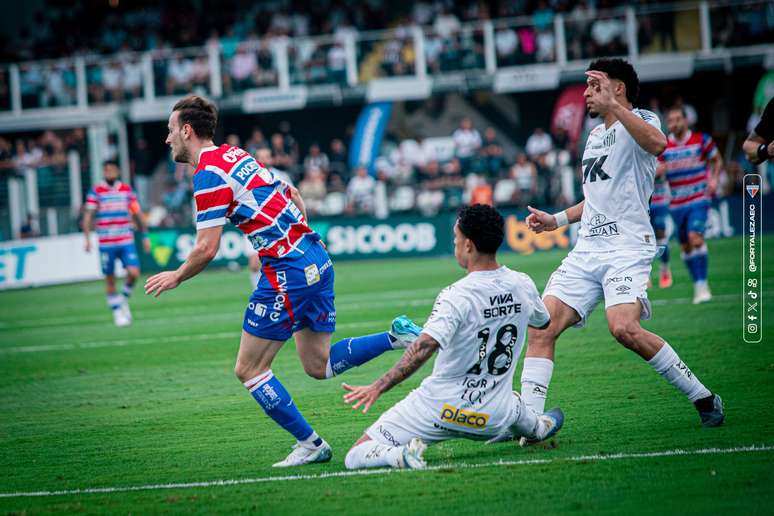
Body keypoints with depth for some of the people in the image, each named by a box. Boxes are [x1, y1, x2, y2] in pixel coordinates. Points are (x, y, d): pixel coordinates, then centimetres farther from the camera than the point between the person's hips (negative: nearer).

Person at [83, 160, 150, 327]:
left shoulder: (127, 190, 8)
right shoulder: (96, 192, 0)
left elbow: (137, 214, 15)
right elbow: (88, 215, -3)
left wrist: (145, 236, 15)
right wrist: (87, 238, -13)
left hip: (126, 241, 2)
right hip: (106, 243, -1)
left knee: (133, 273, -12)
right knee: (110, 279, 1)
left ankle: (124, 298, 14)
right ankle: (117, 311, 13)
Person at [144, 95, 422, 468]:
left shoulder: (209, 174, -12)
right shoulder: (236, 155, 16)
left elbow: (207, 249, -15)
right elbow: (292, 194, 24)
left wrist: (175, 277, 2)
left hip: (287, 271, -9)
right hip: (315, 259, 9)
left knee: (249, 369, 2)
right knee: (319, 365, 16)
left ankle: (310, 444, 4)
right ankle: (398, 337, 4)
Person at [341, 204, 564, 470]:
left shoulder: (458, 296, -21)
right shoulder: (523, 285, -2)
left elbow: (424, 347, -34)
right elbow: (542, 322, 21)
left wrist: (379, 386, -33)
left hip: (441, 410, -6)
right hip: (492, 416, 6)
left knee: (354, 457, -2)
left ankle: (399, 453, -22)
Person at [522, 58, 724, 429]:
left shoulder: (640, 120, -1)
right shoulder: (595, 136, 25)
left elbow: (657, 143, -28)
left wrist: (614, 106, -29)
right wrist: (556, 220, 25)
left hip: (627, 245, -8)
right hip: (587, 250, 8)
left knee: (624, 327, -28)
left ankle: (703, 398, -13)